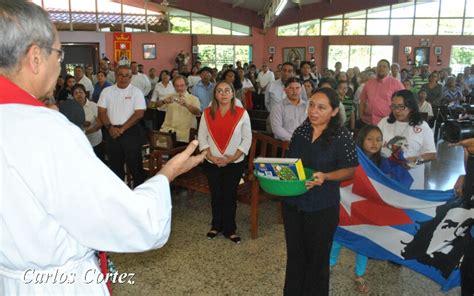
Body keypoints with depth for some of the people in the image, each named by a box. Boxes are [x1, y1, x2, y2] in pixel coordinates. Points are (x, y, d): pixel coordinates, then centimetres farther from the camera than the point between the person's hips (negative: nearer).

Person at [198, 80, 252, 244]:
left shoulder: (242, 113, -6)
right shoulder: (207, 113, 0)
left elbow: (247, 139, -5)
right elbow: (201, 137, 1)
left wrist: (232, 158, -13)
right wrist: (211, 157, -10)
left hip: (235, 163, -2)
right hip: (212, 163, 2)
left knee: (230, 196, 7)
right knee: (216, 195, 13)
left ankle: (229, 229, 21)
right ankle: (216, 226, 31)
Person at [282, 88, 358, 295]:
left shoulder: (341, 136, -14)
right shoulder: (301, 131, 2)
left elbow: (350, 170, -9)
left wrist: (325, 176, -24)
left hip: (322, 208, -5)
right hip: (292, 203, 5)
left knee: (317, 258, 14)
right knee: (294, 254, 20)